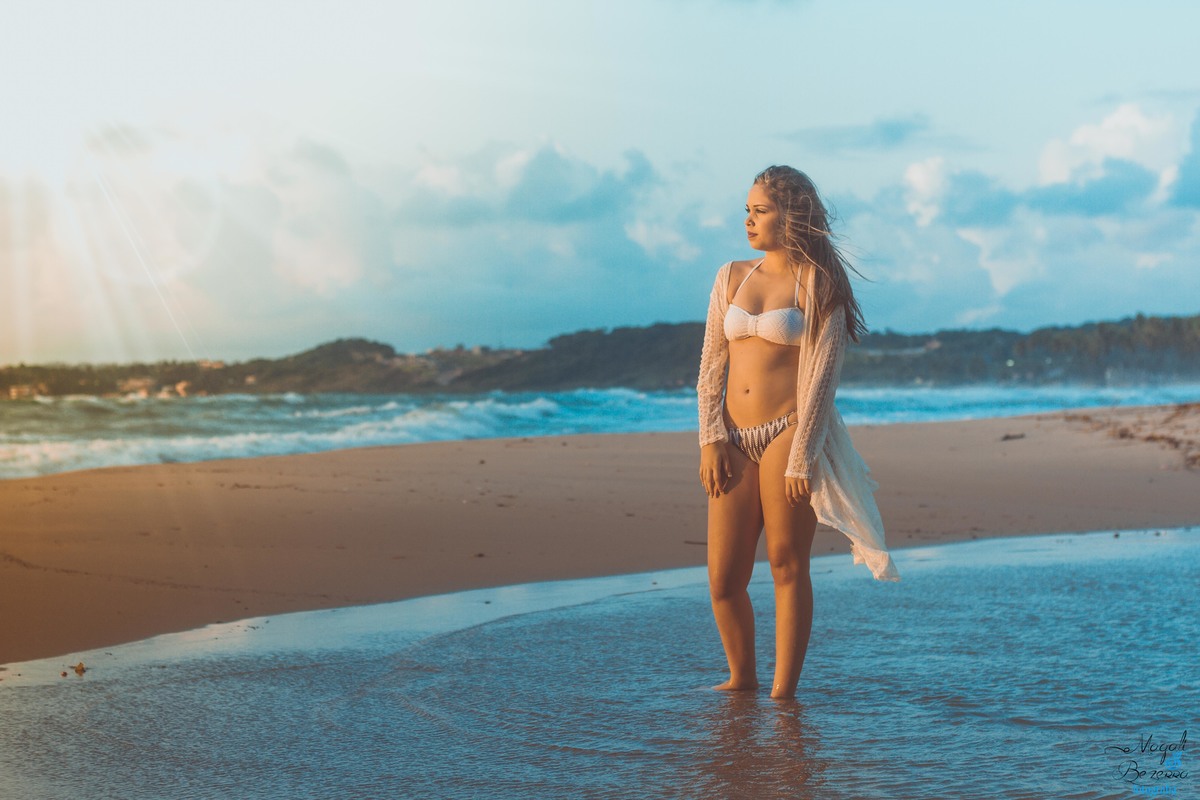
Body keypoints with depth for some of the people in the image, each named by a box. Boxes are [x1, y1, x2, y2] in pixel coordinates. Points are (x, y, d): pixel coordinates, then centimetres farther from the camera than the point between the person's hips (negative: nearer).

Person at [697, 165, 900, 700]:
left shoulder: (818, 284, -2)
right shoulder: (732, 277, 13)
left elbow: (820, 374, -7)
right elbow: (711, 366, 11)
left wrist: (801, 457, -13)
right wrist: (710, 440, 1)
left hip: (788, 433, -5)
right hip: (735, 440, 5)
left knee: (787, 567, 0)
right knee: (723, 579, 4)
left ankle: (784, 692, 10)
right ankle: (741, 678, 24)